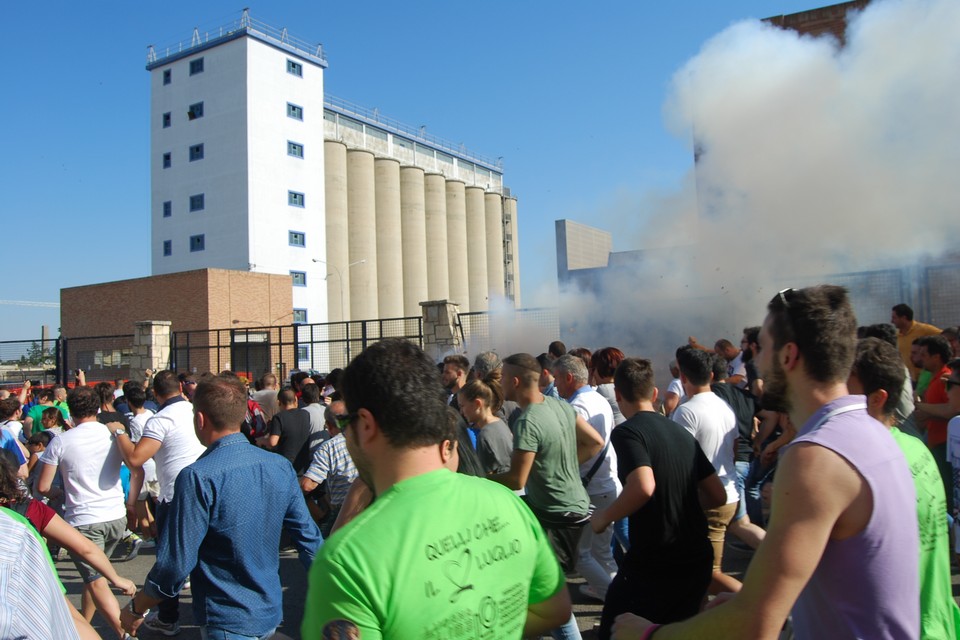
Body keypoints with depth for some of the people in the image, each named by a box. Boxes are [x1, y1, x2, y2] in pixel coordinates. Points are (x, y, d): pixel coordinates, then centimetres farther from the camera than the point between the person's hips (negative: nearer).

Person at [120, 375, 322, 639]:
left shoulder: (198, 478, -21)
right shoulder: (280, 466, -5)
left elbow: (175, 563, -19)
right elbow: (309, 538, -2)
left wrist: (136, 608, -1)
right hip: (270, 614, 6)